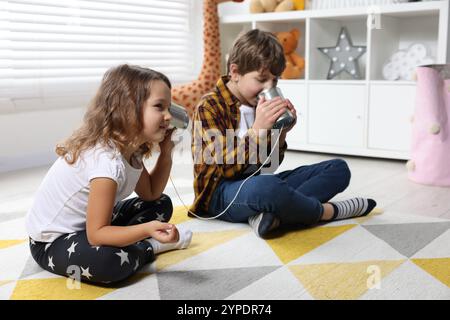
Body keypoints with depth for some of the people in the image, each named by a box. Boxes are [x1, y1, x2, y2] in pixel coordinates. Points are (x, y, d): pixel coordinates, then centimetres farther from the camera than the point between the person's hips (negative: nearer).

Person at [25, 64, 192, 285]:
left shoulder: (129, 147, -6)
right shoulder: (107, 160, -34)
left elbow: (151, 193, 6)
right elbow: (96, 234, -30)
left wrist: (166, 153, -4)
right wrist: (146, 230, -44)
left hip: (86, 225, 9)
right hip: (52, 241, -9)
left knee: (161, 205, 10)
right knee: (111, 261, -38)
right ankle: (150, 246, -9)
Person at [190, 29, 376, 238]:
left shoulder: (258, 105, 10)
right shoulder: (209, 107, -9)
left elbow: (269, 165, 13)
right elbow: (225, 166, -18)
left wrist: (281, 133, -5)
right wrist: (257, 129, -27)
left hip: (258, 182, 8)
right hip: (222, 193, -8)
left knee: (338, 168, 3)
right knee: (266, 187, -44)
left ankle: (272, 214, -25)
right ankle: (330, 210, -10)